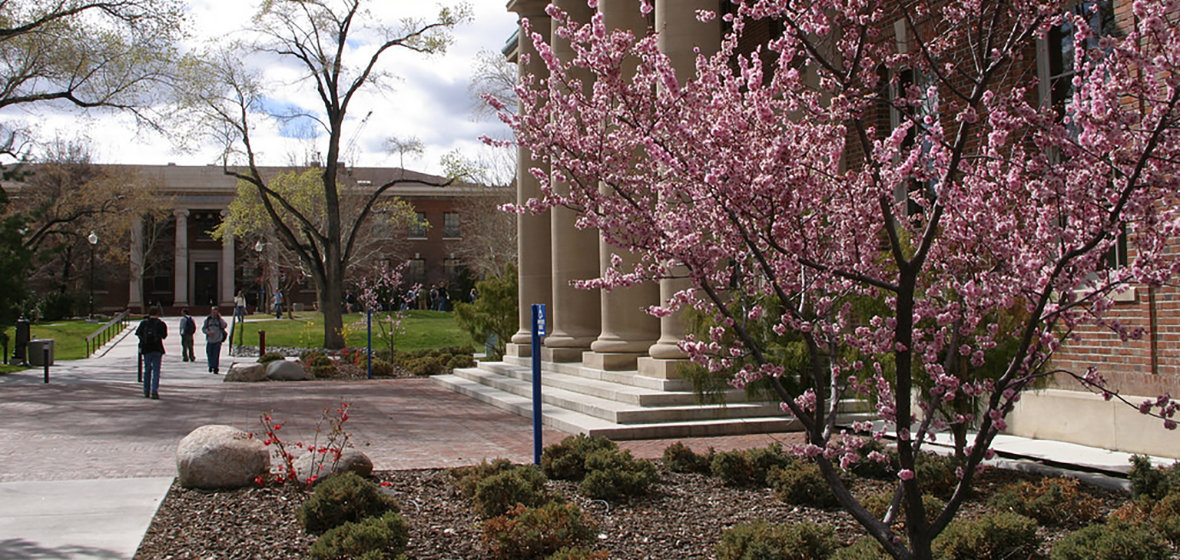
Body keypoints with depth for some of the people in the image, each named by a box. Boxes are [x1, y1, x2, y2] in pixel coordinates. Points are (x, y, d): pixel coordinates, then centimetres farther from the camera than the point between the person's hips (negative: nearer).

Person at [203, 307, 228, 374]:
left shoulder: (220, 320, 3)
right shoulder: (207, 319, 8)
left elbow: (224, 326, -14)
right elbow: (203, 329, 8)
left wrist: (220, 318, -15)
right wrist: (208, 332, -11)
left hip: (217, 340, -2)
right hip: (209, 340, 2)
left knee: (216, 355, -5)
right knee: (209, 354, 6)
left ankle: (215, 368, 2)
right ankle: (211, 366, 28)